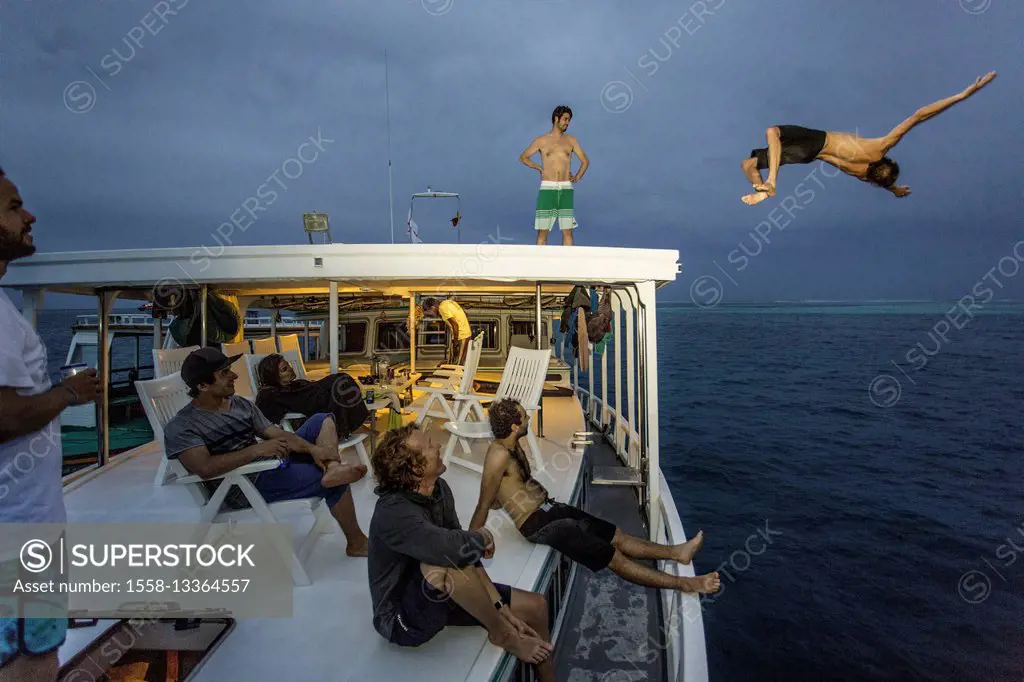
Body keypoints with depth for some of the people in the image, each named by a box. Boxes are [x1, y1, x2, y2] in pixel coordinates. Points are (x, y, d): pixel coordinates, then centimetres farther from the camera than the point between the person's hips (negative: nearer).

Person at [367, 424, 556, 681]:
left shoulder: (439, 489, -7)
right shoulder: (393, 512, -31)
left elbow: (467, 555, -4)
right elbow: (452, 548, -47)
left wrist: (498, 606, -11)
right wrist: (483, 537, -24)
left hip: (443, 597, 8)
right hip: (403, 618, -7)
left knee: (535, 606, 0)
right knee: (439, 563, -38)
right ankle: (502, 634, -13)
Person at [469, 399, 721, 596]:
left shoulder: (513, 446, 6)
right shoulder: (499, 455, -25)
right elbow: (483, 506, -22)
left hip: (549, 508, 10)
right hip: (539, 524, -10)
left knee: (617, 536, 10)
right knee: (612, 556, -6)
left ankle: (677, 552, 17)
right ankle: (684, 584, -1)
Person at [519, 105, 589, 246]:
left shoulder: (571, 141, 12)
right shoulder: (542, 141, 6)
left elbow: (585, 161, 21)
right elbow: (523, 157, 17)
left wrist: (577, 177, 9)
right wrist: (539, 168, 12)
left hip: (566, 189, 2)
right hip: (547, 188, -2)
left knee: (568, 231, -1)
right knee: (542, 231, -3)